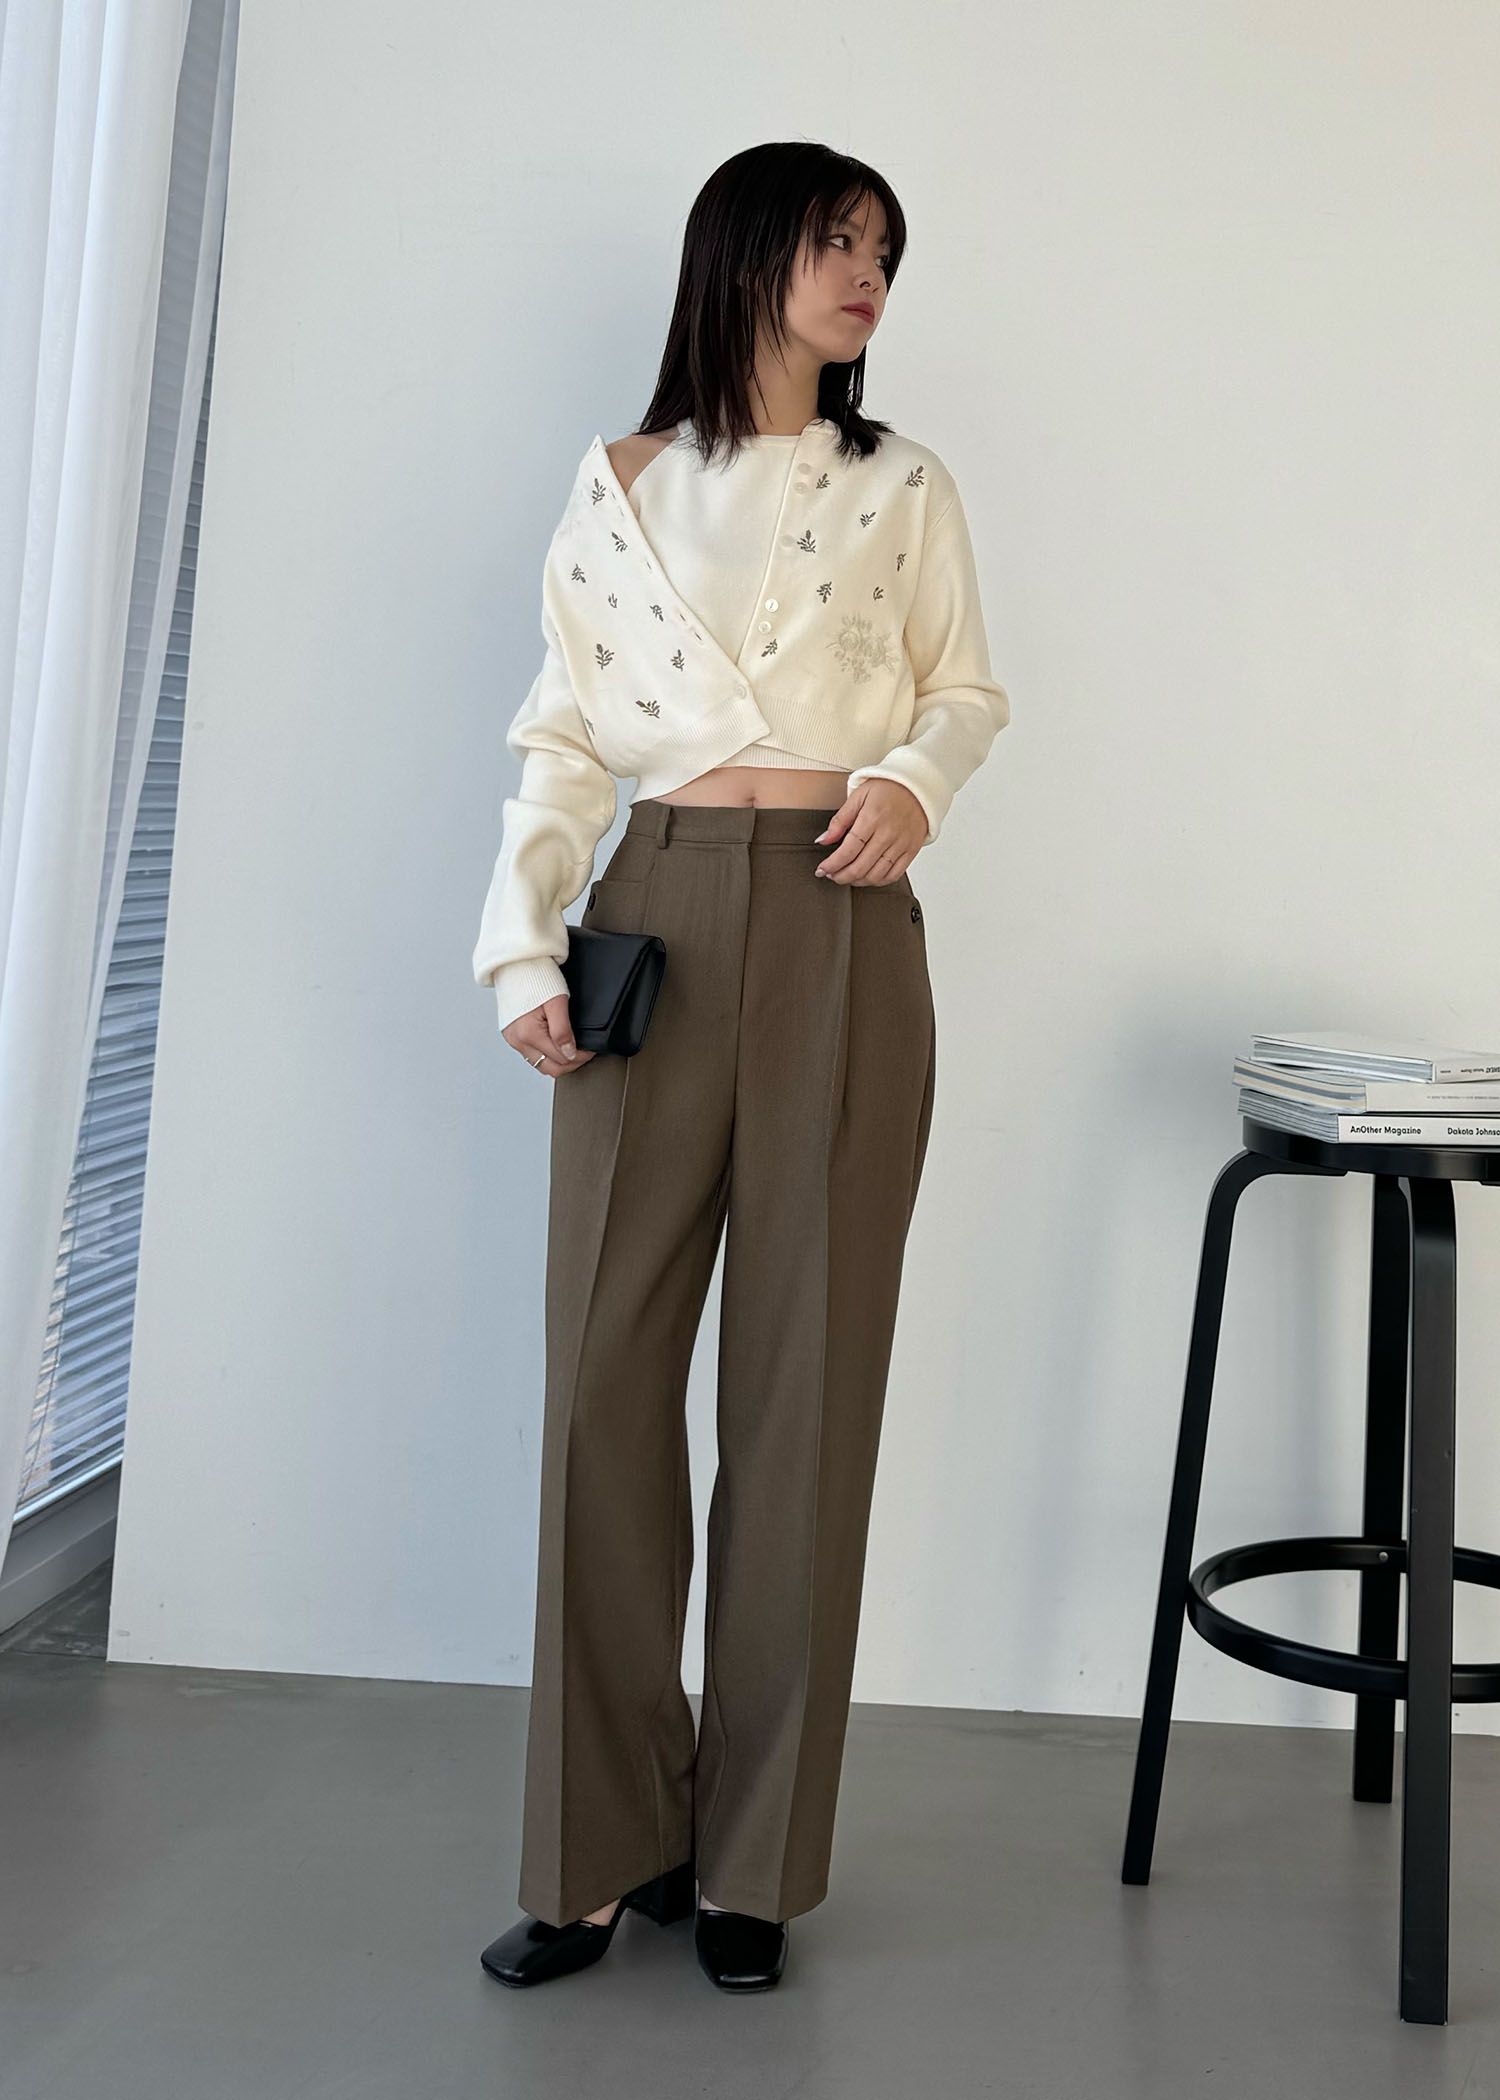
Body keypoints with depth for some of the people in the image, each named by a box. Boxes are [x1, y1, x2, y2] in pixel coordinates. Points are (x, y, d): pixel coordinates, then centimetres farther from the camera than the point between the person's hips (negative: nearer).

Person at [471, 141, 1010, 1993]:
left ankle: (754, 1860, 10)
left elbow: (968, 687, 16)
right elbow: (562, 738, 7)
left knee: (808, 1373, -1)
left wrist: (915, 775, -6)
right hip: (663, 916, 0)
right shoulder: (619, 485, 10)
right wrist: (523, 948, -5)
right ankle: (604, 1845, 8)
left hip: (843, 928, 0)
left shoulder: (901, 486, 13)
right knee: (606, 1362, -4)